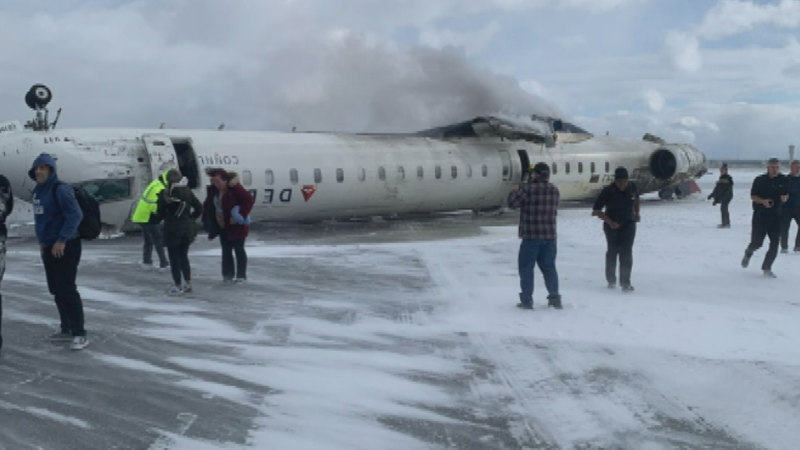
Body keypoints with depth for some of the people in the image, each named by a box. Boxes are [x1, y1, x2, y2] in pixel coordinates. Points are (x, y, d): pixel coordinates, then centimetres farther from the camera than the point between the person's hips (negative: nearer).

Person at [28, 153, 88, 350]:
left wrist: (61, 240, -22)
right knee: (56, 290, 14)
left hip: (65, 247, -9)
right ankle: (66, 329, 25)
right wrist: (42, 241, 18)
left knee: (67, 290, -11)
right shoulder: (38, 191, 13)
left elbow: (75, 215, -22)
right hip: (49, 248, 9)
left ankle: (80, 334, -6)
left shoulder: (60, 190, -15)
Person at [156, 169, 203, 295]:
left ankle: (178, 286, 9)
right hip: (187, 229, 5)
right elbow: (199, 208, 1)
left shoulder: (164, 194, -12)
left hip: (172, 230, -4)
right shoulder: (187, 191, 1)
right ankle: (188, 283, 21)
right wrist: (191, 218, 8)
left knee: (174, 258, 5)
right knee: (184, 256, 18)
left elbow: (160, 213, -9)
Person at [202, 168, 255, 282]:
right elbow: (208, 205, 13)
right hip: (222, 226, 7)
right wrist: (206, 220, 3)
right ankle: (228, 274, 20)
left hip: (236, 226, -7)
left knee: (239, 250, 3)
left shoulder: (235, 188, -20)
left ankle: (241, 275, 13)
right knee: (226, 251, 11)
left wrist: (241, 216, -24)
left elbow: (248, 200, -22)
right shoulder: (213, 190, 1)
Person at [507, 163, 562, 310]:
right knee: (549, 267, 15)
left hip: (531, 236, -5)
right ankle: (554, 298, 16)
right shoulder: (555, 190, 6)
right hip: (550, 236, 5)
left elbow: (512, 203, -8)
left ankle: (526, 300, 4)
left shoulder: (528, 188, -12)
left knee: (526, 267, 4)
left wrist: (514, 191, 14)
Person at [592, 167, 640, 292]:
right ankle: (611, 280, 26)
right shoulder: (607, 191, -17)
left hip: (628, 224, 2)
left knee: (626, 253, -10)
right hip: (612, 225, -2)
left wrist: (637, 213, 14)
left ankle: (625, 282, -9)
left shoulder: (632, 188, -5)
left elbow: (636, 198, 21)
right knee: (612, 251, 9)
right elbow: (596, 210, -16)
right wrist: (610, 222, -23)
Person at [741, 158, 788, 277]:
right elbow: (753, 196, -3)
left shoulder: (783, 180, 2)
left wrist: (784, 197, -10)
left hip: (775, 215, 3)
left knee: (774, 243, -4)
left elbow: (786, 194, 14)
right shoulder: (760, 180, -7)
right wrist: (763, 201, -22)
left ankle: (767, 268, 10)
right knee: (757, 242, 0)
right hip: (760, 214, -3)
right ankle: (748, 252, 36)